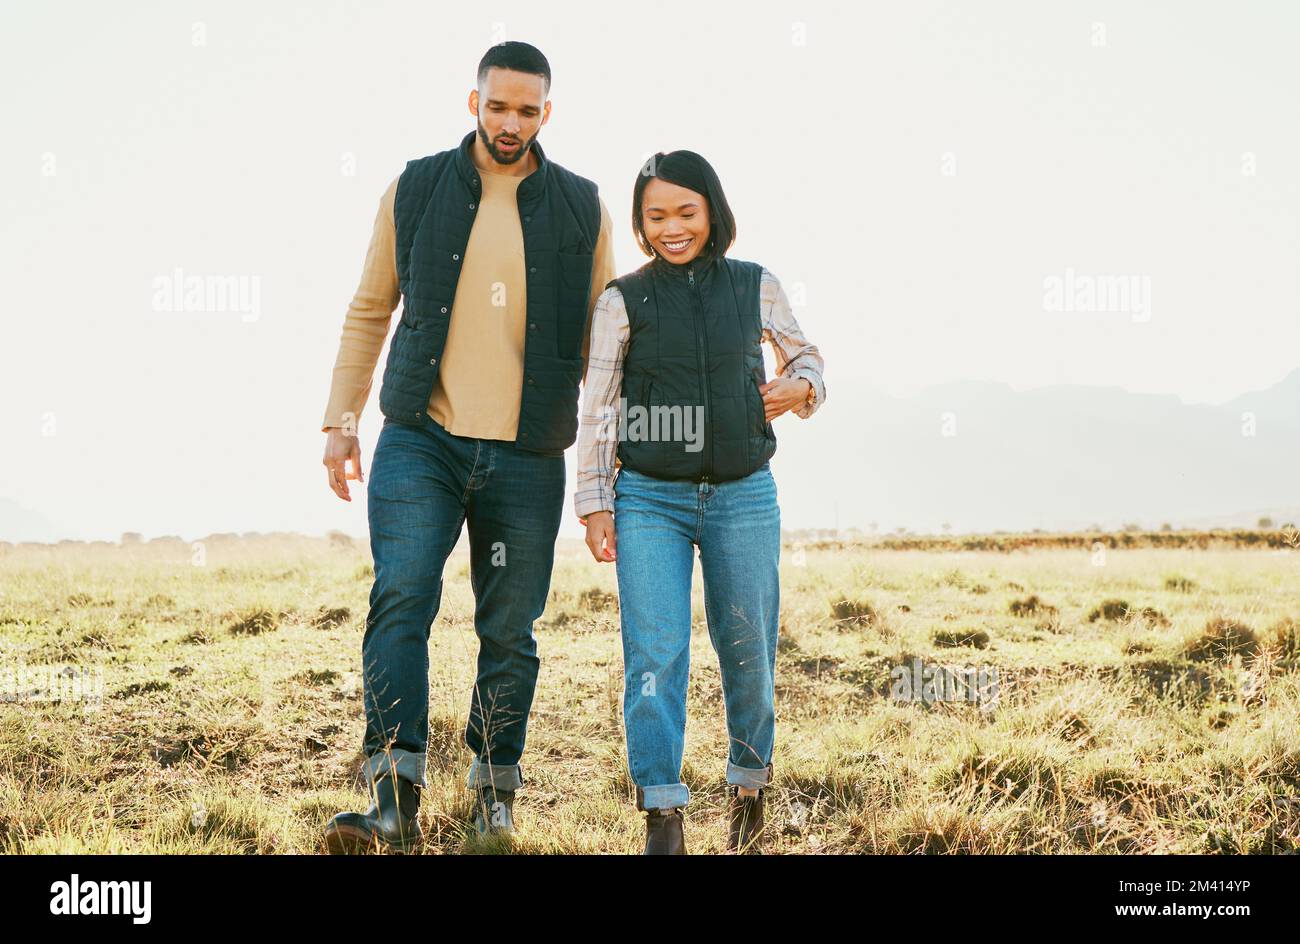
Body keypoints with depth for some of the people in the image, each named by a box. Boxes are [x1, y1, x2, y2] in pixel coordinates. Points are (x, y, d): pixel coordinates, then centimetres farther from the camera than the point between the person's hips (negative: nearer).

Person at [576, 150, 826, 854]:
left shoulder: (756, 288, 6)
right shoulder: (623, 300, 1)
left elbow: (803, 354, 22)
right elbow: (598, 408, 3)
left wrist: (799, 387, 0)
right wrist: (595, 502, -1)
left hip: (743, 497, 2)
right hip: (651, 500, -1)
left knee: (748, 652, 9)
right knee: (654, 656, -10)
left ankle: (749, 788, 33)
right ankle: (662, 816, -4)